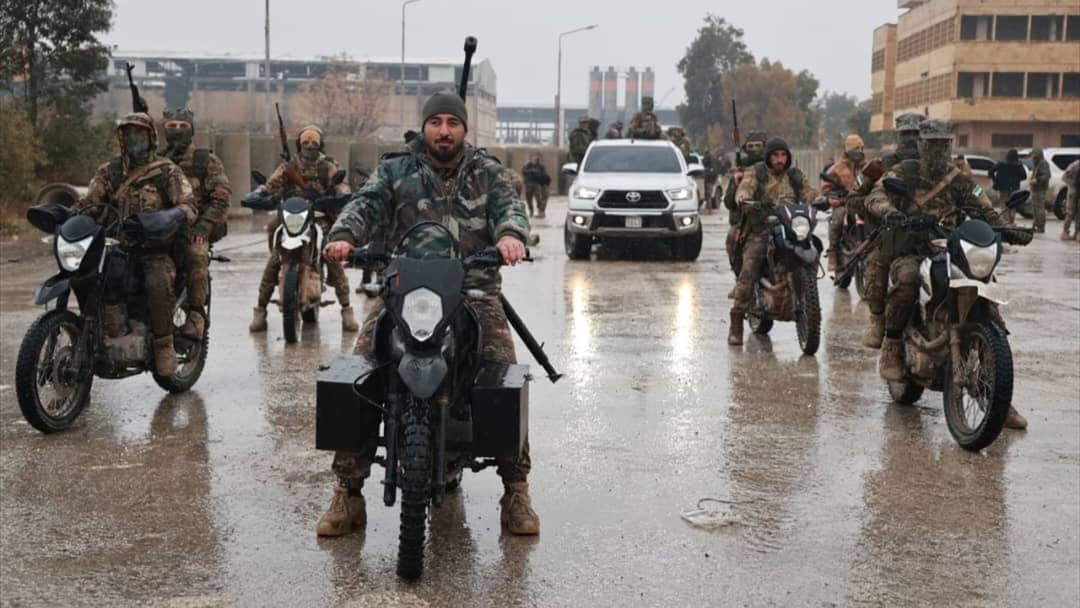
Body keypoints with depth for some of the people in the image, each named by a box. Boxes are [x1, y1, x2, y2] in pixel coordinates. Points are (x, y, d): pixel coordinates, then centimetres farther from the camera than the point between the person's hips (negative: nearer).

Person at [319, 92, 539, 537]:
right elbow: (366, 204, 0)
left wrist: (511, 233, -26)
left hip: (474, 290, 0)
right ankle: (348, 491, -7)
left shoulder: (486, 171, 15)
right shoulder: (395, 170, 14)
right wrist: (344, 236, -23)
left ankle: (516, 489, -5)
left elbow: (509, 205, -1)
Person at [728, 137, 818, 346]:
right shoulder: (755, 174, 7)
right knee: (748, 272, -19)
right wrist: (744, 200, -35)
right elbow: (744, 190, -11)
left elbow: (808, 193, 7)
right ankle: (736, 324, -15)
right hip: (761, 230, -3)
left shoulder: (795, 176, 18)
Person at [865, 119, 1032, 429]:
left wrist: (1007, 231, -14)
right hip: (910, 253, -3)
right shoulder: (904, 173, 6)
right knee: (908, 282, -41)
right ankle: (892, 345, -17)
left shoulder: (959, 179, 14)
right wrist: (889, 211, -37)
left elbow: (985, 210, 8)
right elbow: (876, 196, -12)